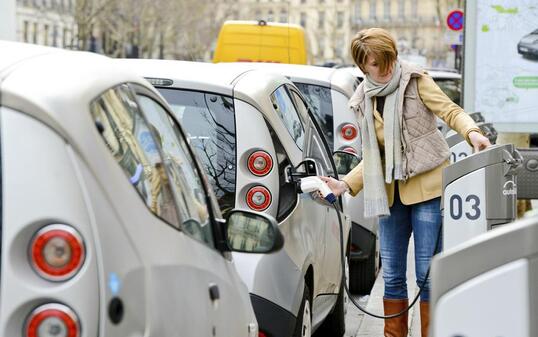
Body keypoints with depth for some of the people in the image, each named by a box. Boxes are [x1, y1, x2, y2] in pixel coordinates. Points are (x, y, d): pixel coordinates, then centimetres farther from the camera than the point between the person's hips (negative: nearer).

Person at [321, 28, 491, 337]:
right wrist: (346, 185, 4)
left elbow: (450, 111, -8)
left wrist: (471, 132, -29)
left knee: (427, 273, -4)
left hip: (427, 186, -5)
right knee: (392, 275, 7)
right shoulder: (364, 102, 11)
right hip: (392, 193, 5)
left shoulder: (416, 81, -1)